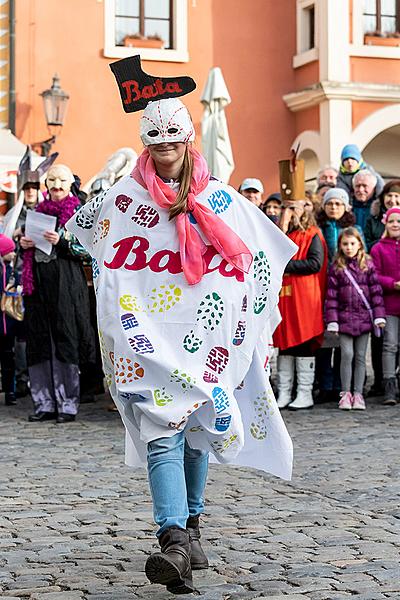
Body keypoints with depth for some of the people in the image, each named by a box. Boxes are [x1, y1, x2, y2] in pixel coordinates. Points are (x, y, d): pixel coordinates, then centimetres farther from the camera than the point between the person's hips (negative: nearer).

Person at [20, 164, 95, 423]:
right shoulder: (39, 210, 17)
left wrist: (61, 241, -18)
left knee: (65, 341, -7)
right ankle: (45, 404, 10)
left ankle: (68, 404, -2)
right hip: (39, 282, 5)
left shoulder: (78, 212, 3)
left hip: (66, 282, -5)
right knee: (39, 341, 3)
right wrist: (23, 245, 2)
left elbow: (87, 249, -4)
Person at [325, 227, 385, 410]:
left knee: (360, 356, 5)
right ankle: (345, 393, 4)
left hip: (364, 317, 1)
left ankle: (358, 393, 10)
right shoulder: (336, 268, 3)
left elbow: (376, 291, 4)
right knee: (347, 355, -5)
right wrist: (332, 321, -4)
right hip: (345, 317, -1)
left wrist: (379, 316, -3)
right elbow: (331, 296, 2)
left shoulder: (368, 265, 5)